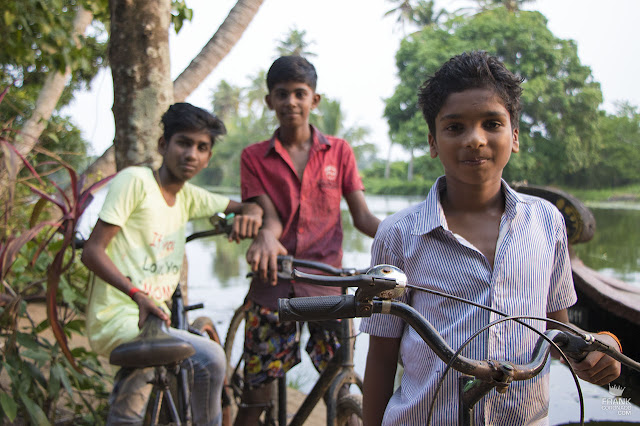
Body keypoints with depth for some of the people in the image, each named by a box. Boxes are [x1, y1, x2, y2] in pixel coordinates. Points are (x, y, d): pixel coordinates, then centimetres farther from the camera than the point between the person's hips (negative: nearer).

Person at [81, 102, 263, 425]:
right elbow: (92, 251, -15)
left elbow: (244, 206, 18)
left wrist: (250, 215, -8)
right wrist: (137, 294, -31)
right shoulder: (134, 180, -11)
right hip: (118, 321, -8)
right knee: (210, 357, -24)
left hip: (151, 318, 8)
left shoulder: (188, 196, 11)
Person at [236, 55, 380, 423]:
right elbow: (271, 218, -5)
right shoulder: (255, 157, 7)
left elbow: (362, 217, 3)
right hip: (273, 284, 0)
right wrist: (266, 237, -31)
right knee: (257, 388, 2)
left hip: (325, 281, 0)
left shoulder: (339, 151, 8)